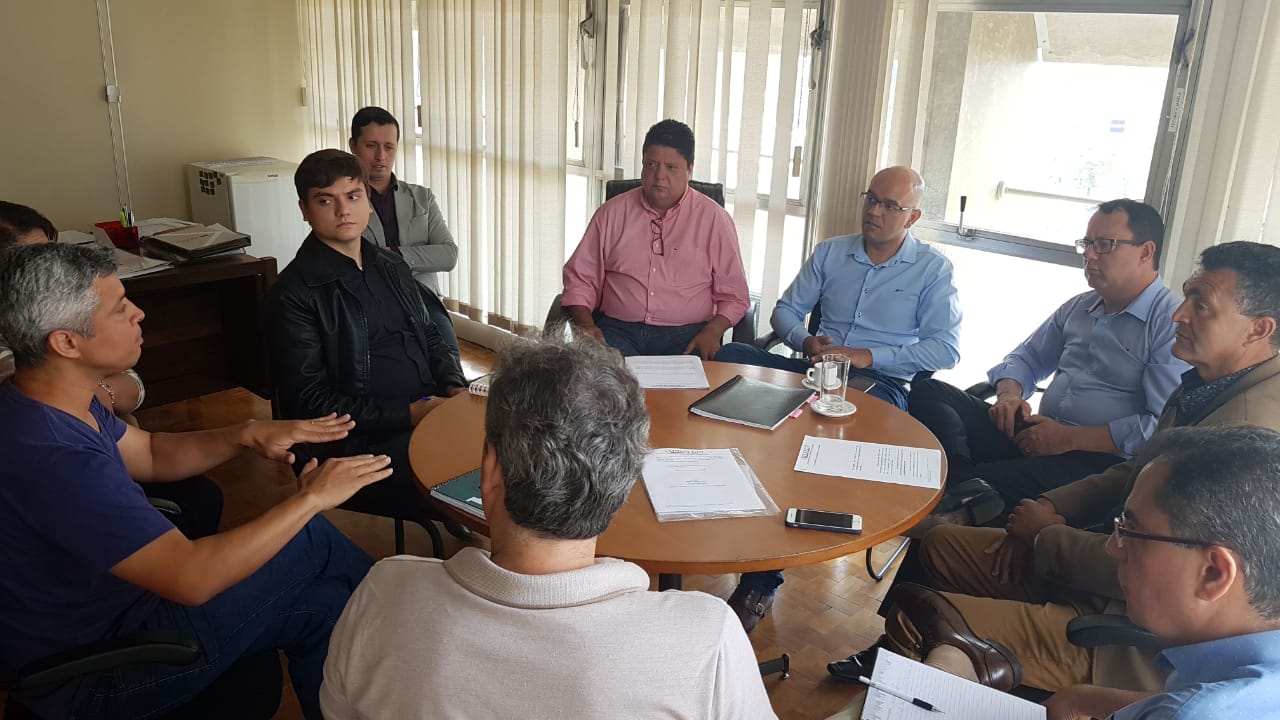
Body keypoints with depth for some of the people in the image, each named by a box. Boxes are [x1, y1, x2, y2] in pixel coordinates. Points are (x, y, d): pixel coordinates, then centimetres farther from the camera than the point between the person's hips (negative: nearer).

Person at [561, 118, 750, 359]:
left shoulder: (714, 219, 7)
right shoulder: (612, 213, 11)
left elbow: (734, 296, 7)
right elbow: (580, 278, 13)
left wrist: (712, 332, -11)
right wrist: (586, 323, -5)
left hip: (685, 335, -1)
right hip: (616, 330, 1)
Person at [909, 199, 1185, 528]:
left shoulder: (1172, 324, -8)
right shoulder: (1077, 307, 18)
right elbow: (1026, 358, 25)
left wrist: (1069, 438, -16)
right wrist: (1010, 395, 1)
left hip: (1101, 459, -8)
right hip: (1035, 436, 8)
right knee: (927, 392, -13)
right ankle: (969, 490, -33)